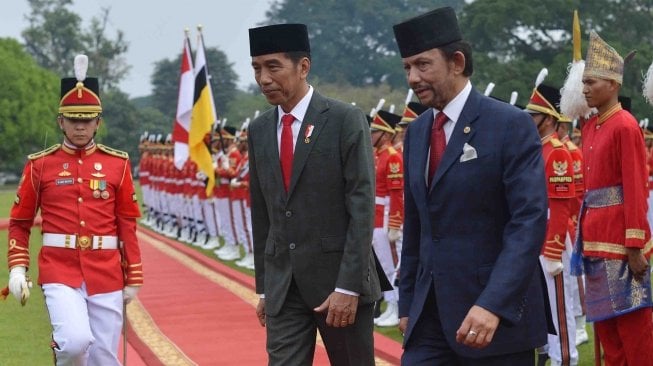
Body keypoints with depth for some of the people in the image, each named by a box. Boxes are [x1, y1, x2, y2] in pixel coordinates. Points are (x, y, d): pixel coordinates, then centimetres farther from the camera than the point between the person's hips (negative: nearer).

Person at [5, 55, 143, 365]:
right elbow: (19, 222, 9)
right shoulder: (40, 165, 4)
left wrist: (133, 278, 6)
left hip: (106, 276, 2)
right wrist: (17, 269, -4)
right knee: (76, 341, -25)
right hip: (60, 272, -2)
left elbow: (128, 224, 9)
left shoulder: (117, 164, 6)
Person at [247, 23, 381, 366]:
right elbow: (261, 212, 14)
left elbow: (362, 206, -12)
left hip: (339, 279, -4)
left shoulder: (346, 120, -8)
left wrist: (348, 286, -17)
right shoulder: (259, 130, 9)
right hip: (282, 285, 4)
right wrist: (264, 287, 12)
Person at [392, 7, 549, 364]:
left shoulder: (511, 125, -10)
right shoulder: (416, 132, 12)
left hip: (498, 316, -6)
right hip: (430, 317, 6)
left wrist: (493, 305, -26)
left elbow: (529, 222, -17)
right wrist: (407, 304, 14)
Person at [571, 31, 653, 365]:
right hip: (595, 237, 8)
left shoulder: (625, 126, -12)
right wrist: (584, 232, 16)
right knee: (603, 319, 12)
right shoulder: (590, 127, 13)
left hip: (620, 237, -8)